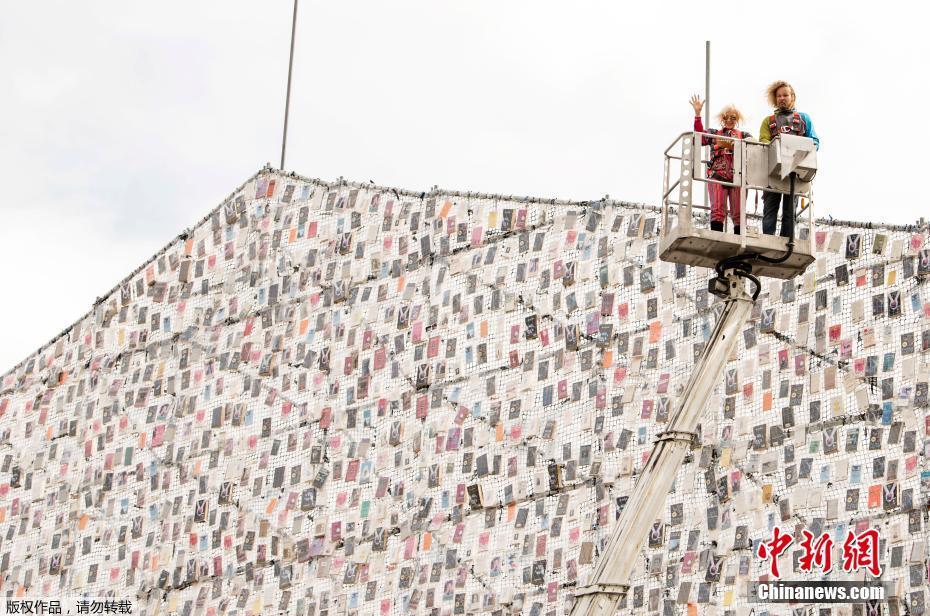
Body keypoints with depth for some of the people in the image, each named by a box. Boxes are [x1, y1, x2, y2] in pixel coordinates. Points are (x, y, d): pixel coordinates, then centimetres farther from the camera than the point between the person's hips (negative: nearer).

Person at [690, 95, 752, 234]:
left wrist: (732, 145, -16)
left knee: (738, 214, -7)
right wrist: (697, 114, -3)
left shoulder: (744, 135, 22)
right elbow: (700, 138, 4)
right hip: (717, 175, 0)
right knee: (717, 211, -14)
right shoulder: (714, 133, 23)